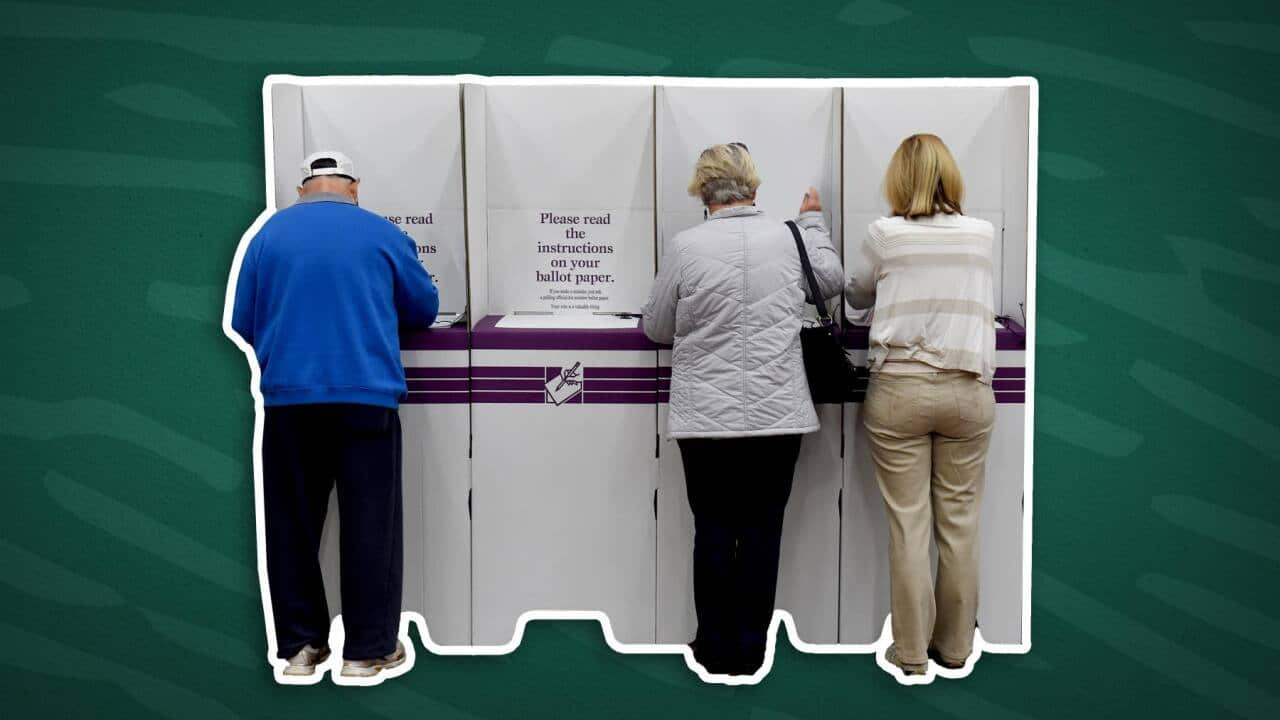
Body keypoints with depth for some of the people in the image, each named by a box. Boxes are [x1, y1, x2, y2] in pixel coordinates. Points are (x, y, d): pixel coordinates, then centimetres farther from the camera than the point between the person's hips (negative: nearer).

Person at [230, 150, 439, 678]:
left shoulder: (269, 234, 8)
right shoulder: (382, 234, 6)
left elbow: (243, 323, 10)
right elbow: (425, 309, 16)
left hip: (288, 399, 2)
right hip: (366, 397, -2)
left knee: (292, 525, 13)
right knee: (370, 526, 6)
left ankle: (300, 644, 21)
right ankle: (367, 649, 12)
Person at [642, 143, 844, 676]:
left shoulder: (684, 247, -8)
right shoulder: (790, 238, -1)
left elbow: (656, 328, 3)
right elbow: (831, 282, 20)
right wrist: (814, 221, 31)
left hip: (707, 417, -1)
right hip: (779, 414, 2)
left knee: (713, 530, 10)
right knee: (762, 530, 10)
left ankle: (716, 647, 20)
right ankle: (750, 647, 19)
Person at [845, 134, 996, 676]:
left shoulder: (884, 234, -2)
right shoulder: (984, 234, 5)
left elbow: (855, 295, 15)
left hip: (899, 388, -2)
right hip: (967, 389, 2)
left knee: (909, 522, 3)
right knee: (959, 520, 10)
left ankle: (911, 651, 12)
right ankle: (955, 645, 22)